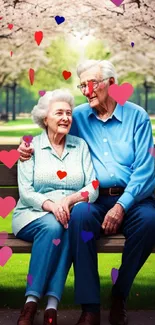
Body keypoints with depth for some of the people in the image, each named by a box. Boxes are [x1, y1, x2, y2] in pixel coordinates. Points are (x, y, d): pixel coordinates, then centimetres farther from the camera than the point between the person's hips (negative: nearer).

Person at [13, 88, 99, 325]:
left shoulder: (80, 146, 13)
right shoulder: (31, 146, 7)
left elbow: (93, 188, 3)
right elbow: (25, 192, -2)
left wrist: (69, 200, -18)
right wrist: (50, 205, -22)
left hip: (70, 213, 1)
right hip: (34, 215, -1)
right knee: (52, 226, -36)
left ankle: (52, 306, -38)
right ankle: (30, 305, -33)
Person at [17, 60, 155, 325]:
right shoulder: (78, 117, 13)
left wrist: (122, 206, -17)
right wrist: (28, 148, 4)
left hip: (132, 197, -1)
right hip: (95, 198, 1)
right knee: (78, 216, -34)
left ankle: (119, 295, -12)